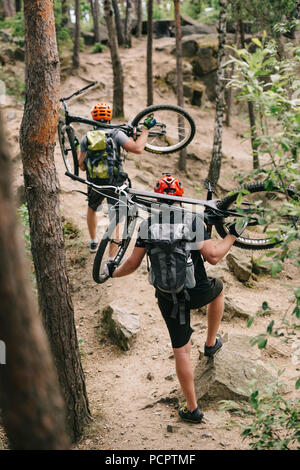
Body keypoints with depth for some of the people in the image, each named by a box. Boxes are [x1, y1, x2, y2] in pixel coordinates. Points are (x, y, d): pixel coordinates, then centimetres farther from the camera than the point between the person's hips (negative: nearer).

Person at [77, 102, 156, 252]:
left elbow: (82, 166, 2)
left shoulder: (86, 138, 1)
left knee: (91, 209, 33)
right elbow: (137, 148, -17)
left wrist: (77, 148, 19)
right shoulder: (116, 134, -7)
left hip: (95, 184, 3)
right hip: (115, 183, -3)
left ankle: (93, 242, 44)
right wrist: (146, 129, -5)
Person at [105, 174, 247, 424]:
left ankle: (192, 409, 19)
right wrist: (233, 235, -2)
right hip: (198, 291, -1)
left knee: (182, 350, 11)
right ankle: (211, 343, 41)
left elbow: (133, 263, -4)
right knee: (217, 288, 35)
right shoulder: (193, 221, -11)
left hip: (168, 298, 1)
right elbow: (213, 256, -18)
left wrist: (114, 272, 16)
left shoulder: (147, 225, -5)